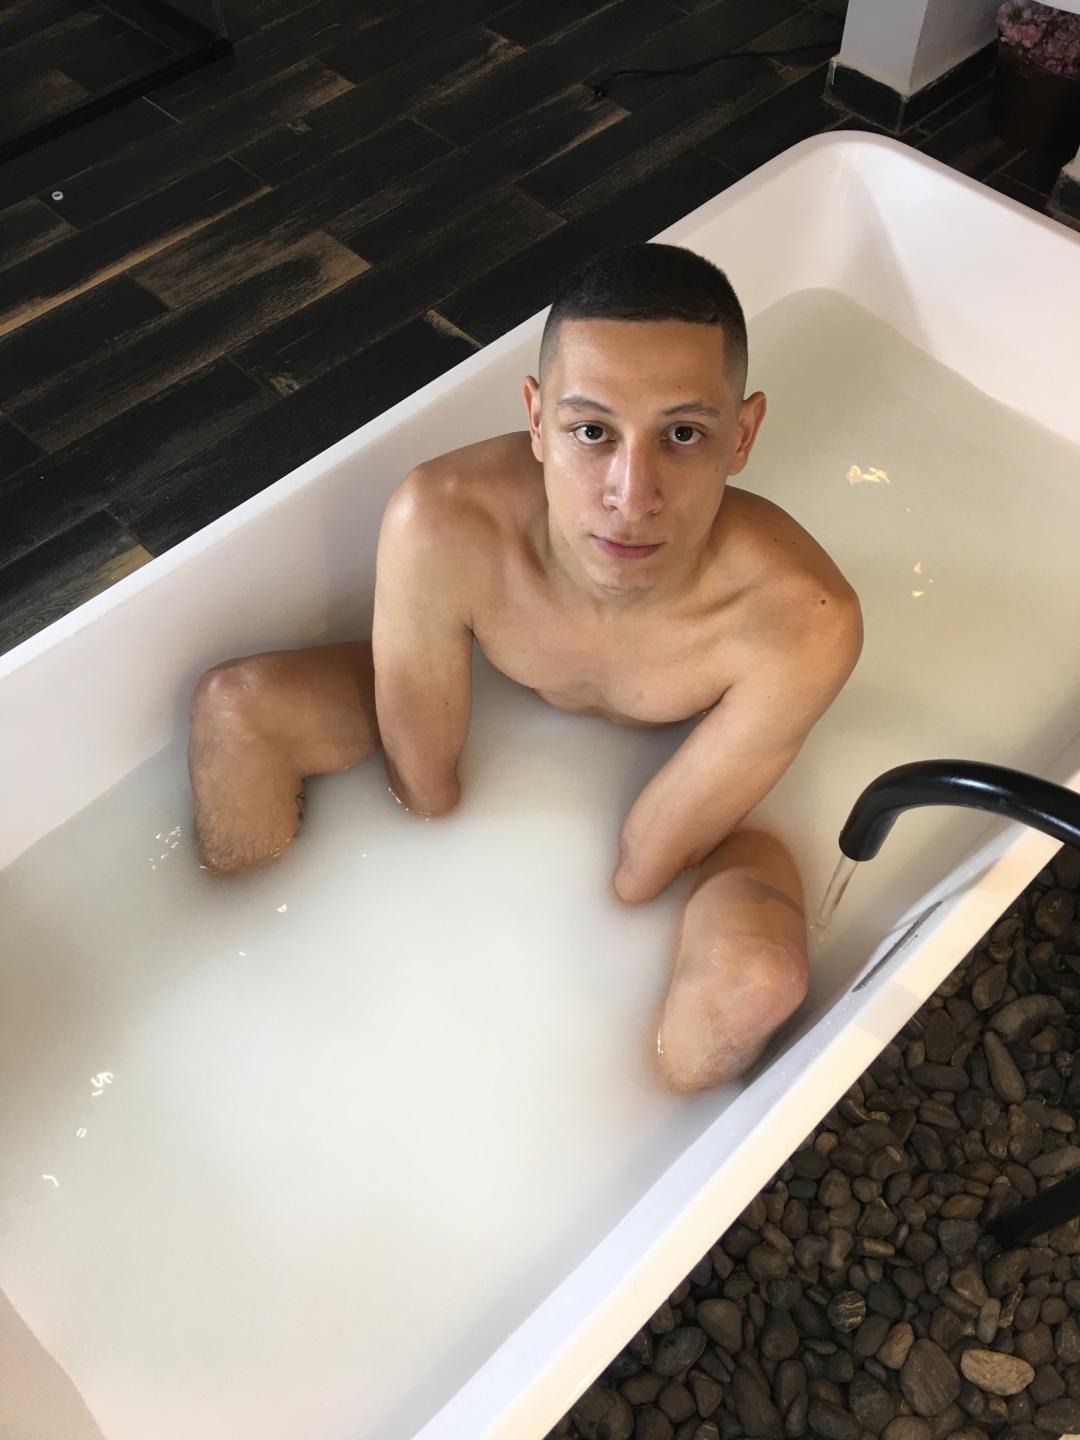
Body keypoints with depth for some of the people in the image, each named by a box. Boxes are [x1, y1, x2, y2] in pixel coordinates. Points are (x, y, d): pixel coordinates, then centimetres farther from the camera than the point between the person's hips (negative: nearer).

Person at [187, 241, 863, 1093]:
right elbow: (425, 792, -19)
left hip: (692, 765, -1)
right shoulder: (441, 526, -36)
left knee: (759, 976, -31)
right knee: (235, 711, -14)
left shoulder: (804, 624, -39)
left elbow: (640, 877, -25)